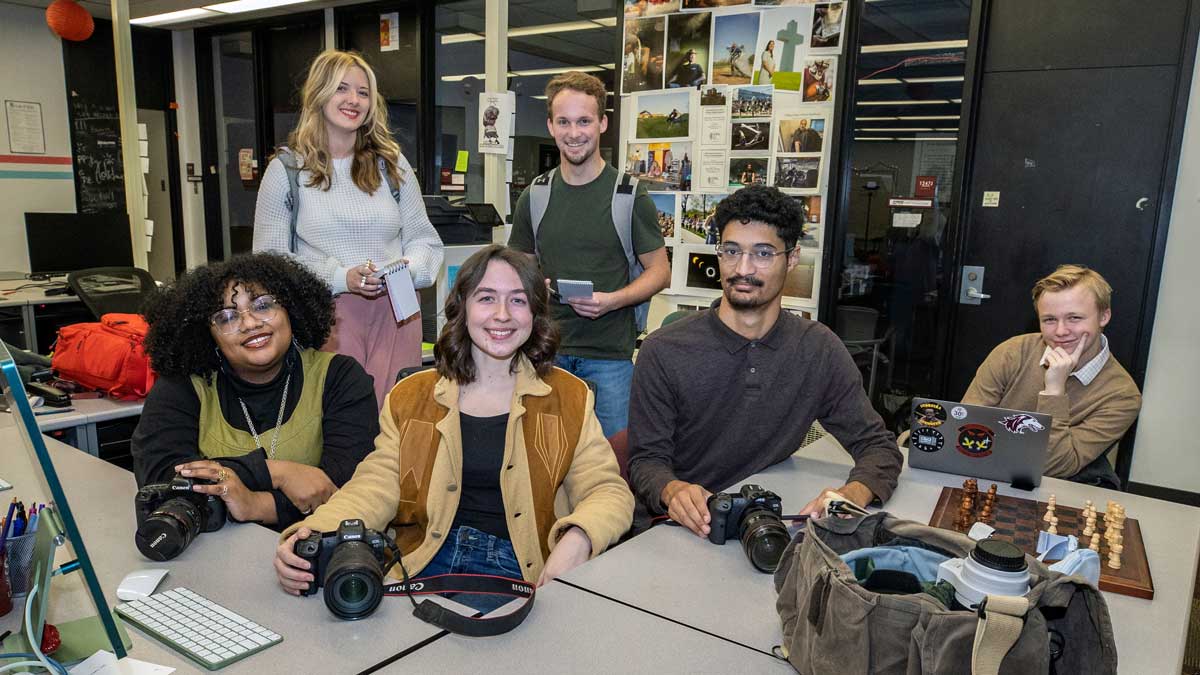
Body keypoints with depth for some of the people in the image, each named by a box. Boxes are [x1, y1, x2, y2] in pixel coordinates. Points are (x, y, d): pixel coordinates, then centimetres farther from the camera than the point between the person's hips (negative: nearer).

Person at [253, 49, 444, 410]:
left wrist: (408, 270, -10)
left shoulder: (392, 163, 10)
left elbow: (424, 238, 13)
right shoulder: (286, 169, 3)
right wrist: (340, 278, -14)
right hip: (324, 315, -2)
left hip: (395, 313, 2)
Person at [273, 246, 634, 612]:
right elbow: (376, 487, 0)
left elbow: (607, 490, 3)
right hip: (424, 564, 2)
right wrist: (311, 536, -21)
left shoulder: (567, 397, 8)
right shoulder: (410, 397, 11)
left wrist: (575, 541, -20)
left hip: (515, 569, -1)